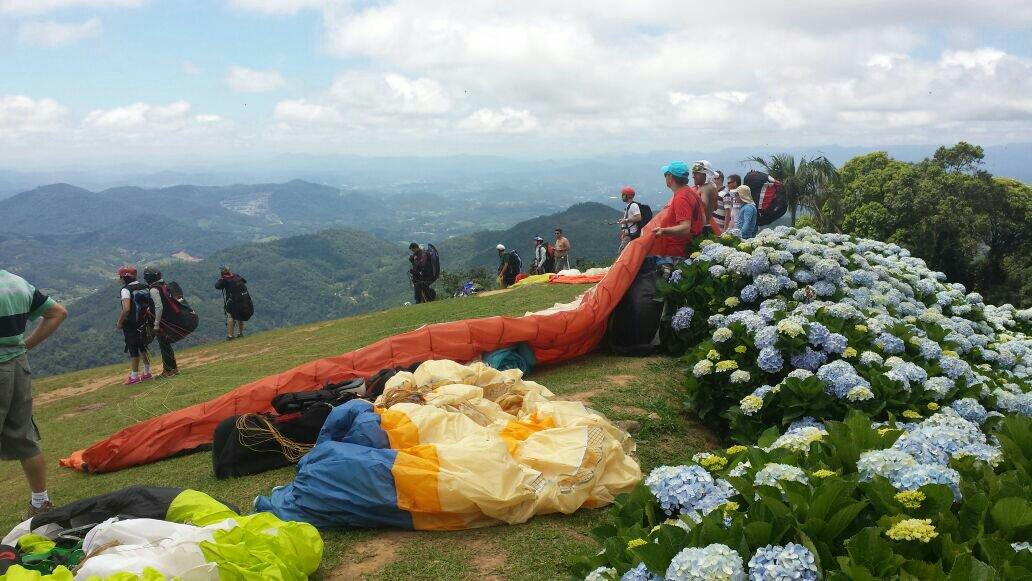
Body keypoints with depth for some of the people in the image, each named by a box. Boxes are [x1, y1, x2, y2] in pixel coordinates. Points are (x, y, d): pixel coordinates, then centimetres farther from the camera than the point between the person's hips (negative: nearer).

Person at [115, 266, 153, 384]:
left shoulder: (126, 290, -17)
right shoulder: (145, 287, 4)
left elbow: (126, 309, -26)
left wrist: (119, 323, -15)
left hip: (131, 325, -7)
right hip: (144, 323, 7)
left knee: (133, 350, 1)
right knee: (143, 347, 19)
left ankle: (134, 377, 7)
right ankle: (147, 373, 26)